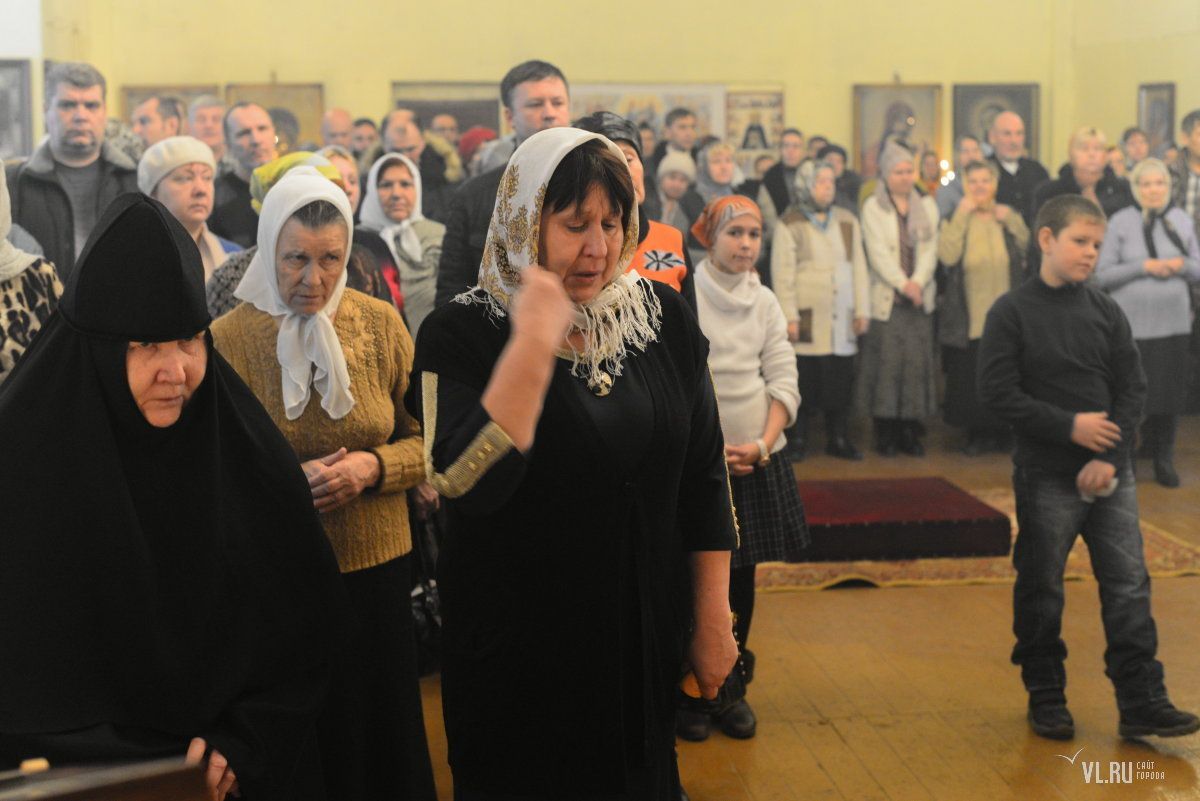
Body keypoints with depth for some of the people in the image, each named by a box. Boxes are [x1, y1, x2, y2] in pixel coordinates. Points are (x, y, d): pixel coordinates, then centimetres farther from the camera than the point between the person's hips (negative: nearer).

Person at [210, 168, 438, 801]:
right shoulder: (228, 338, -7)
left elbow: (426, 442, 4)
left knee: (383, 727, 13)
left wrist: (372, 466, -15)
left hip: (376, 567, 2)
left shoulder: (380, 324, -2)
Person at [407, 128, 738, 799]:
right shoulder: (463, 333, -13)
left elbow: (705, 477, 2)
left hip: (649, 637, 3)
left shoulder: (664, 316, -3)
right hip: (519, 650, -3)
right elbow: (466, 484, -28)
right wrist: (532, 344, -31)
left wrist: (715, 619, 3)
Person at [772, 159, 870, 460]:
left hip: (841, 319, 4)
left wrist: (862, 310, 9)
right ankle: (797, 440, 8)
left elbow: (859, 267, 15)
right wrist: (789, 317, -9)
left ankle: (839, 439, 15)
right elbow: (782, 274, -4)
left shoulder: (848, 221, 13)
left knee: (841, 382, 5)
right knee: (803, 382, -2)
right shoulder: (789, 224, 0)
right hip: (807, 319, -4)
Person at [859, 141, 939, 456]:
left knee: (917, 362, -1)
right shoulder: (873, 207, 4)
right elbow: (878, 253, -5)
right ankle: (885, 433, 0)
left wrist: (917, 281, -11)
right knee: (886, 362, -6)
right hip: (886, 297, -3)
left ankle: (910, 432, 6)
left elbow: (930, 249, 5)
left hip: (920, 298, 3)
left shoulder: (927, 206, 14)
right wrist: (902, 284, -15)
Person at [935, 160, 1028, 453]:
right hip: (969, 316, -1)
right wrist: (961, 216, -14)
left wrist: (1010, 220, -10)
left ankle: (1004, 433, 17)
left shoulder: (1010, 217, 10)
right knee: (970, 378, 1)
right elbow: (947, 256, -15)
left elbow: (1029, 252, -3)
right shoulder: (955, 218, 3)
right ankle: (979, 435, 14)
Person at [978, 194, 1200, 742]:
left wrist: (1110, 455, -8)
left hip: (1110, 473, 3)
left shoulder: (1106, 312, 5)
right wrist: (1069, 426, -15)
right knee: (1041, 589, 7)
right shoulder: (1012, 313, -6)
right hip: (1046, 476, -3)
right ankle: (1045, 697, 22)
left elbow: (1133, 388, 4)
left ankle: (1142, 702, 7)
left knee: (1128, 585, 1)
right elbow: (998, 392, -11)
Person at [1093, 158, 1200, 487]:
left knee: (1171, 392, 6)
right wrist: (1144, 266, -15)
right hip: (1132, 323, -3)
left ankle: (1163, 459, 23)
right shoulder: (1120, 222, -2)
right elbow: (1102, 276, -5)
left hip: (1174, 323, 3)